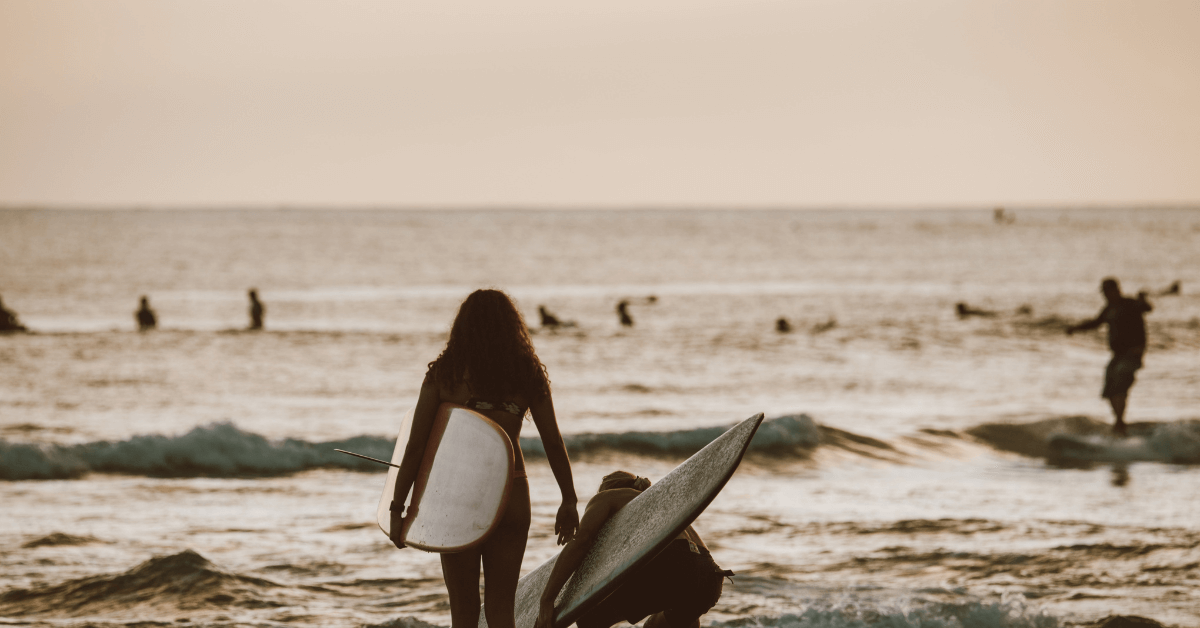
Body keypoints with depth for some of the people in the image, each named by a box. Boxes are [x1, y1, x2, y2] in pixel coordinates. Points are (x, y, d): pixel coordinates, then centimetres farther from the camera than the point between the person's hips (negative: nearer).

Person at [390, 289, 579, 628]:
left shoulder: (442, 374, -3)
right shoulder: (527, 374, 1)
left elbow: (415, 445, -6)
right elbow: (553, 442, 4)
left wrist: (397, 508, -1)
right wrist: (569, 501, 14)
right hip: (511, 497, 1)